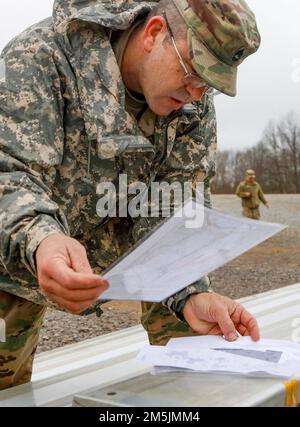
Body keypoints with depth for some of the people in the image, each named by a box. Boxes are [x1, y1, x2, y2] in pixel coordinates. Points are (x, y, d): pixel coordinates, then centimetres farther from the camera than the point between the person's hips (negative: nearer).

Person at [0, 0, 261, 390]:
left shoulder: (195, 109, -15)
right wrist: (38, 242, -58)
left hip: (111, 233, 4)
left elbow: (174, 211, -19)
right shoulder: (42, 54, -28)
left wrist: (191, 295, -37)